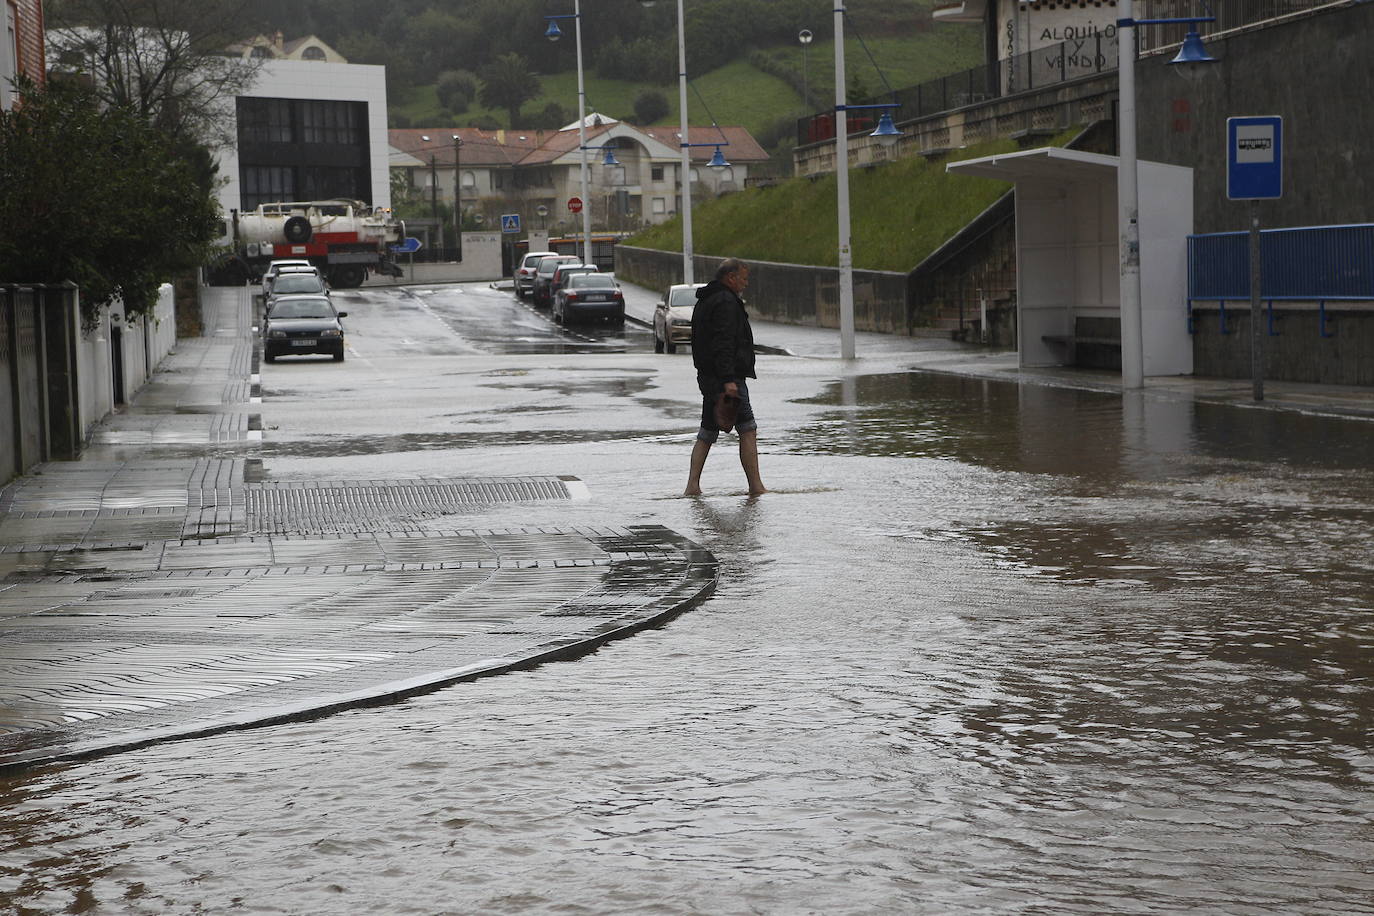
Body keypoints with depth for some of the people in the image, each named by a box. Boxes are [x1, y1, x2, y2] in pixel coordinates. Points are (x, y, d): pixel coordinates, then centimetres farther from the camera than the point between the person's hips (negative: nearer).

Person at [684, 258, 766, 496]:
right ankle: (756, 487, -7)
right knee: (748, 431, -6)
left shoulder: (705, 301, 20)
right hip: (727, 379, -10)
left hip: (707, 377, 10)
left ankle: (692, 486, 7)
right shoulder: (726, 302, -13)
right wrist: (728, 379, -27)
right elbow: (723, 343, -23)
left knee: (706, 434, 12)